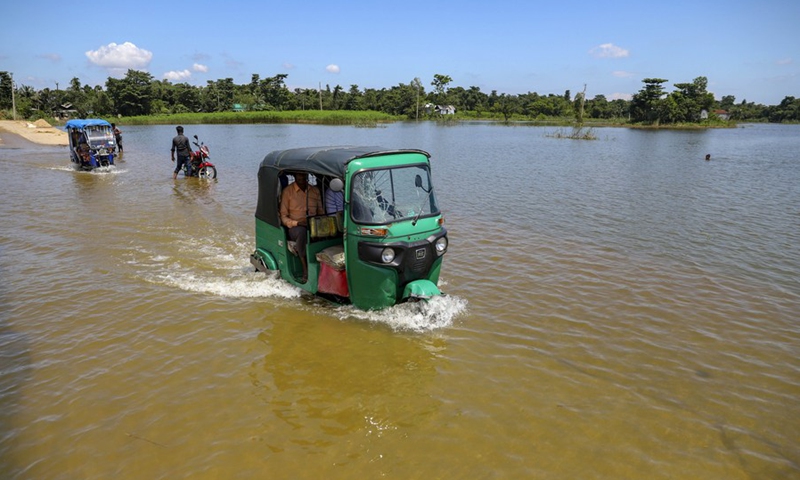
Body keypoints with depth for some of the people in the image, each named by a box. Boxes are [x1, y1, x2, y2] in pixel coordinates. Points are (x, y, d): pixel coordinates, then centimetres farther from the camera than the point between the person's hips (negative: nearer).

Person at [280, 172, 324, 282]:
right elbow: (283, 217, -1)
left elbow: (321, 212, 17)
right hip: (295, 228, -3)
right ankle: (306, 270, -36)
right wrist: (297, 223, -19)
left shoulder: (315, 191, 14)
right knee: (302, 231, -40)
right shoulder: (287, 191, 1)